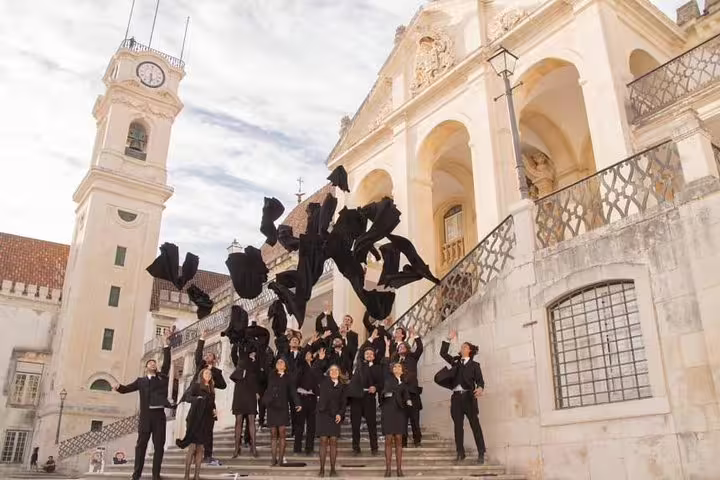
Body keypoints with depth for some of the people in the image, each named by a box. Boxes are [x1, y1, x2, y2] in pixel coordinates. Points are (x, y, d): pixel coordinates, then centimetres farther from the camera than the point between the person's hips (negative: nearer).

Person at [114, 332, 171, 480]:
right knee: (141, 444, 2)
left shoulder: (162, 377, 13)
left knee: (159, 446, 0)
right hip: (146, 415, 0)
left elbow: (167, 363, 3)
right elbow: (128, 388, 7)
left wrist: (166, 345, -4)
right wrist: (119, 387, -16)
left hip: (159, 414, 0)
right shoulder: (141, 380, 15)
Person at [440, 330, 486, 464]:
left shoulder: (474, 365, 6)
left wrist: (480, 388, -25)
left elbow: (480, 380, -2)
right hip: (456, 397, 4)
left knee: (475, 425, -4)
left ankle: (481, 454, -4)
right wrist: (449, 339, 7)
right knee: (458, 426, 2)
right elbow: (443, 353, 13)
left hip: (469, 397, -4)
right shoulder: (455, 361, 17)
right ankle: (460, 453, 4)